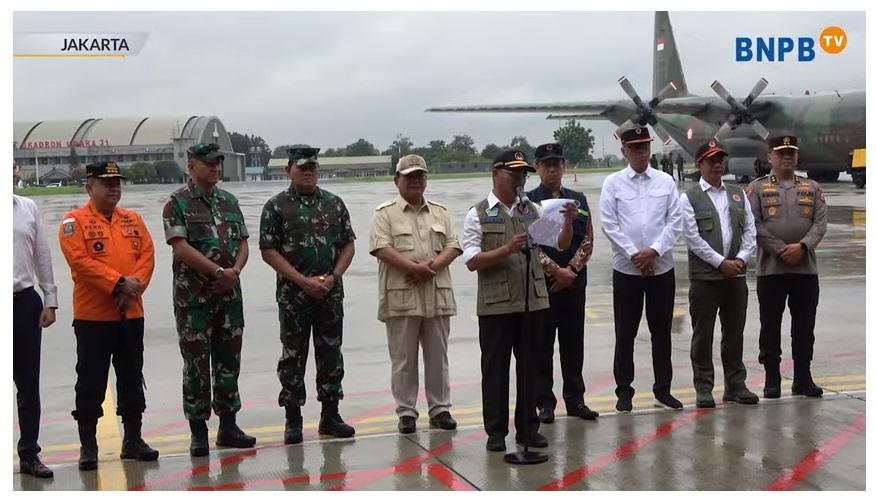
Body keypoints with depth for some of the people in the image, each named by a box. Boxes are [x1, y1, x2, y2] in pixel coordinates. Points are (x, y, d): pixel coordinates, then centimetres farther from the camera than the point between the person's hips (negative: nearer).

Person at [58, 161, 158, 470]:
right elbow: (80, 260, -15)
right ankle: (88, 445, 11)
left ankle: (133, 439, 22)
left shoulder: (133, 220, 12)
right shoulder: (74, 221, -4)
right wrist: (119, 283, -20)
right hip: (92, 316, -5)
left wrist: (134, 285, -14)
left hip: (131, 314, 5)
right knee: (91, 383, 1)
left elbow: (147, 255, 4)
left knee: (132, 379, 11)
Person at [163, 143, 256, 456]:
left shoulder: (230, 201, 13)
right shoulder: (177, 203, -5)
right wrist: (218, 271, -17)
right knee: (196, 365, 0)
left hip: (230, 295, 5)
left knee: (229, 361, 10)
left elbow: (243, 242, 12)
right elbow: (181, 247, -14)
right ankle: (198, 431, 8)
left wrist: (235, 271, -8)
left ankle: (228, 426, 20)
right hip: (193, 298, -5)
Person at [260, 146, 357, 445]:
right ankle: (293, 420, 11)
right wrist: (304, 281, -13)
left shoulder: (334, 204, 9)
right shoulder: (276, 207, -1)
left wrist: (332, 277, -7)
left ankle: (330, 415, 18)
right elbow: (269, 251, -6)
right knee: (293, 356, 2)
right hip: (293, 294, -3)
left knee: (330, 354, 8)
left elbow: (348, 245, 9)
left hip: (331, 294, 3)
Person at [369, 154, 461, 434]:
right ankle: (406, 412, 11)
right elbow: (382, 249, -11)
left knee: (438, 356, 9)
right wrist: (415, 267, -20)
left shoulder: (440, 212, 14)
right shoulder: (385, 212, 1)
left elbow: (453, 246, 7)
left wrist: (432, 266, -11)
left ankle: (440, 409, 19)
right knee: (403, 359, 3)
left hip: (436, 296, 4)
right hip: (401, 296, -3)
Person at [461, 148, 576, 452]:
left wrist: (568, 222, -12)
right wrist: (507, 250, -20)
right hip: (496, 304, -4)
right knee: (495, 368, 4)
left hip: (533, 301, 4)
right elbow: (471, 261, -8)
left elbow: (561, 244, 7)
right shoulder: (478, 215, -1)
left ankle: (528, 427, 20)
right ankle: (496, 430, 13)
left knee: (530, 367, 10)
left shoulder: (534, 211, 10)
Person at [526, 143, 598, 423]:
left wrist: (570, 270, -9)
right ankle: (545, 402, 10)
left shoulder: (579, 200, 10)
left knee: (574, 344, 9)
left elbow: (588, 241, 4)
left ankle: (575, 399, 18)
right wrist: (556, 271, -14)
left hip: (574, 282, 3)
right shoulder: (528, 201, 0)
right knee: (542, 345, 3)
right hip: (540, 282, -3)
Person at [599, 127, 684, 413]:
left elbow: (675, 221, 2)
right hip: (626, 269, -2)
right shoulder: (613, 183, 1)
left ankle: (662, 389, 19)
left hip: (662, 268, 2)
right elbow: (609, 224, -5)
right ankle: (624, 390, 14)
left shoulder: (665, 181, 6)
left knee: (662, 331, 9)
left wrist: (654, 251, -10)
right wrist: (634, 255, -10)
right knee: (625, 333, 4)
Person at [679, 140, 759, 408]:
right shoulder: (689, 198, -1)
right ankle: (704, 388, 9)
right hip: (704, 276, -4)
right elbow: (693, 238, -9)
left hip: (736, 275, 4)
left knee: (734, 332, 10)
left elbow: (750, 231, 9)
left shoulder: (738, 194, 13)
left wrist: (741, 259, -6)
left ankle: (735, 385, 18)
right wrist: (721, 262, -13)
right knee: (703, 334, 1)